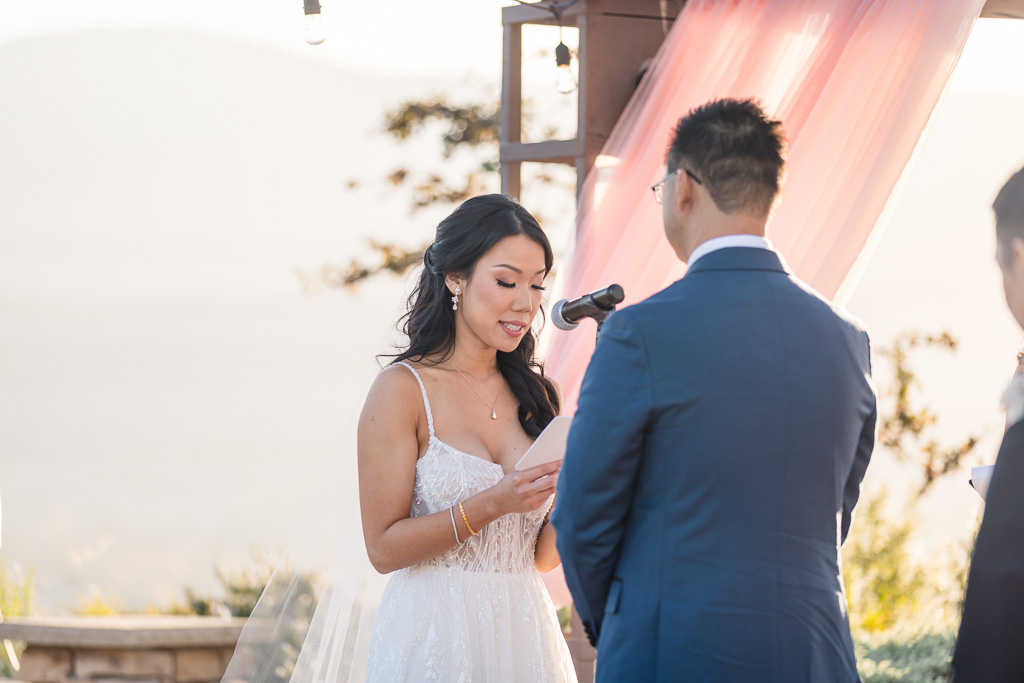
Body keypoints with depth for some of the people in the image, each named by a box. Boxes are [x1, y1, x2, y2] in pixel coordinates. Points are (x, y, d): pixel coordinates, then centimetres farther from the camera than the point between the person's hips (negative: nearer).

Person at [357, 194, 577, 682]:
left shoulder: (534, 393, 7)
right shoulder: (402, 389, -8)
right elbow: (383, 547, -12)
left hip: (523, 636, 5)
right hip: (435, 637, -5)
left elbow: (541, 557, 9)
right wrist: (491, 504, -22)